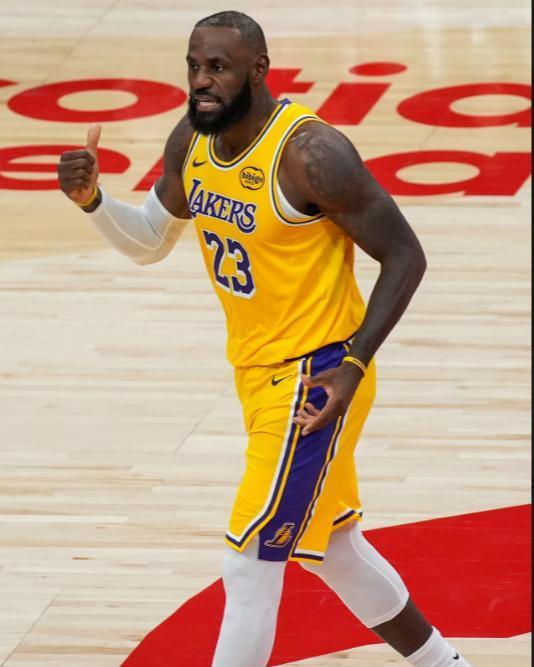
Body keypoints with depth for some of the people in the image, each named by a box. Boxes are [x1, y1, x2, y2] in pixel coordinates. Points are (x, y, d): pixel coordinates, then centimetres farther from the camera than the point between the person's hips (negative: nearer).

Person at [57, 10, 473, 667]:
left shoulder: (309, 153, -24)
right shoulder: (191, 141, -1)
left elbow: (404, 255, -18)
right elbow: (148, 243, 12)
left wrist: (355, 362, -25)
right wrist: (91, 199, -8)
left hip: (315, 380, -9)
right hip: (258, 373, 9)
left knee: (250, 564, -8)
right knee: (329, 547, 22)